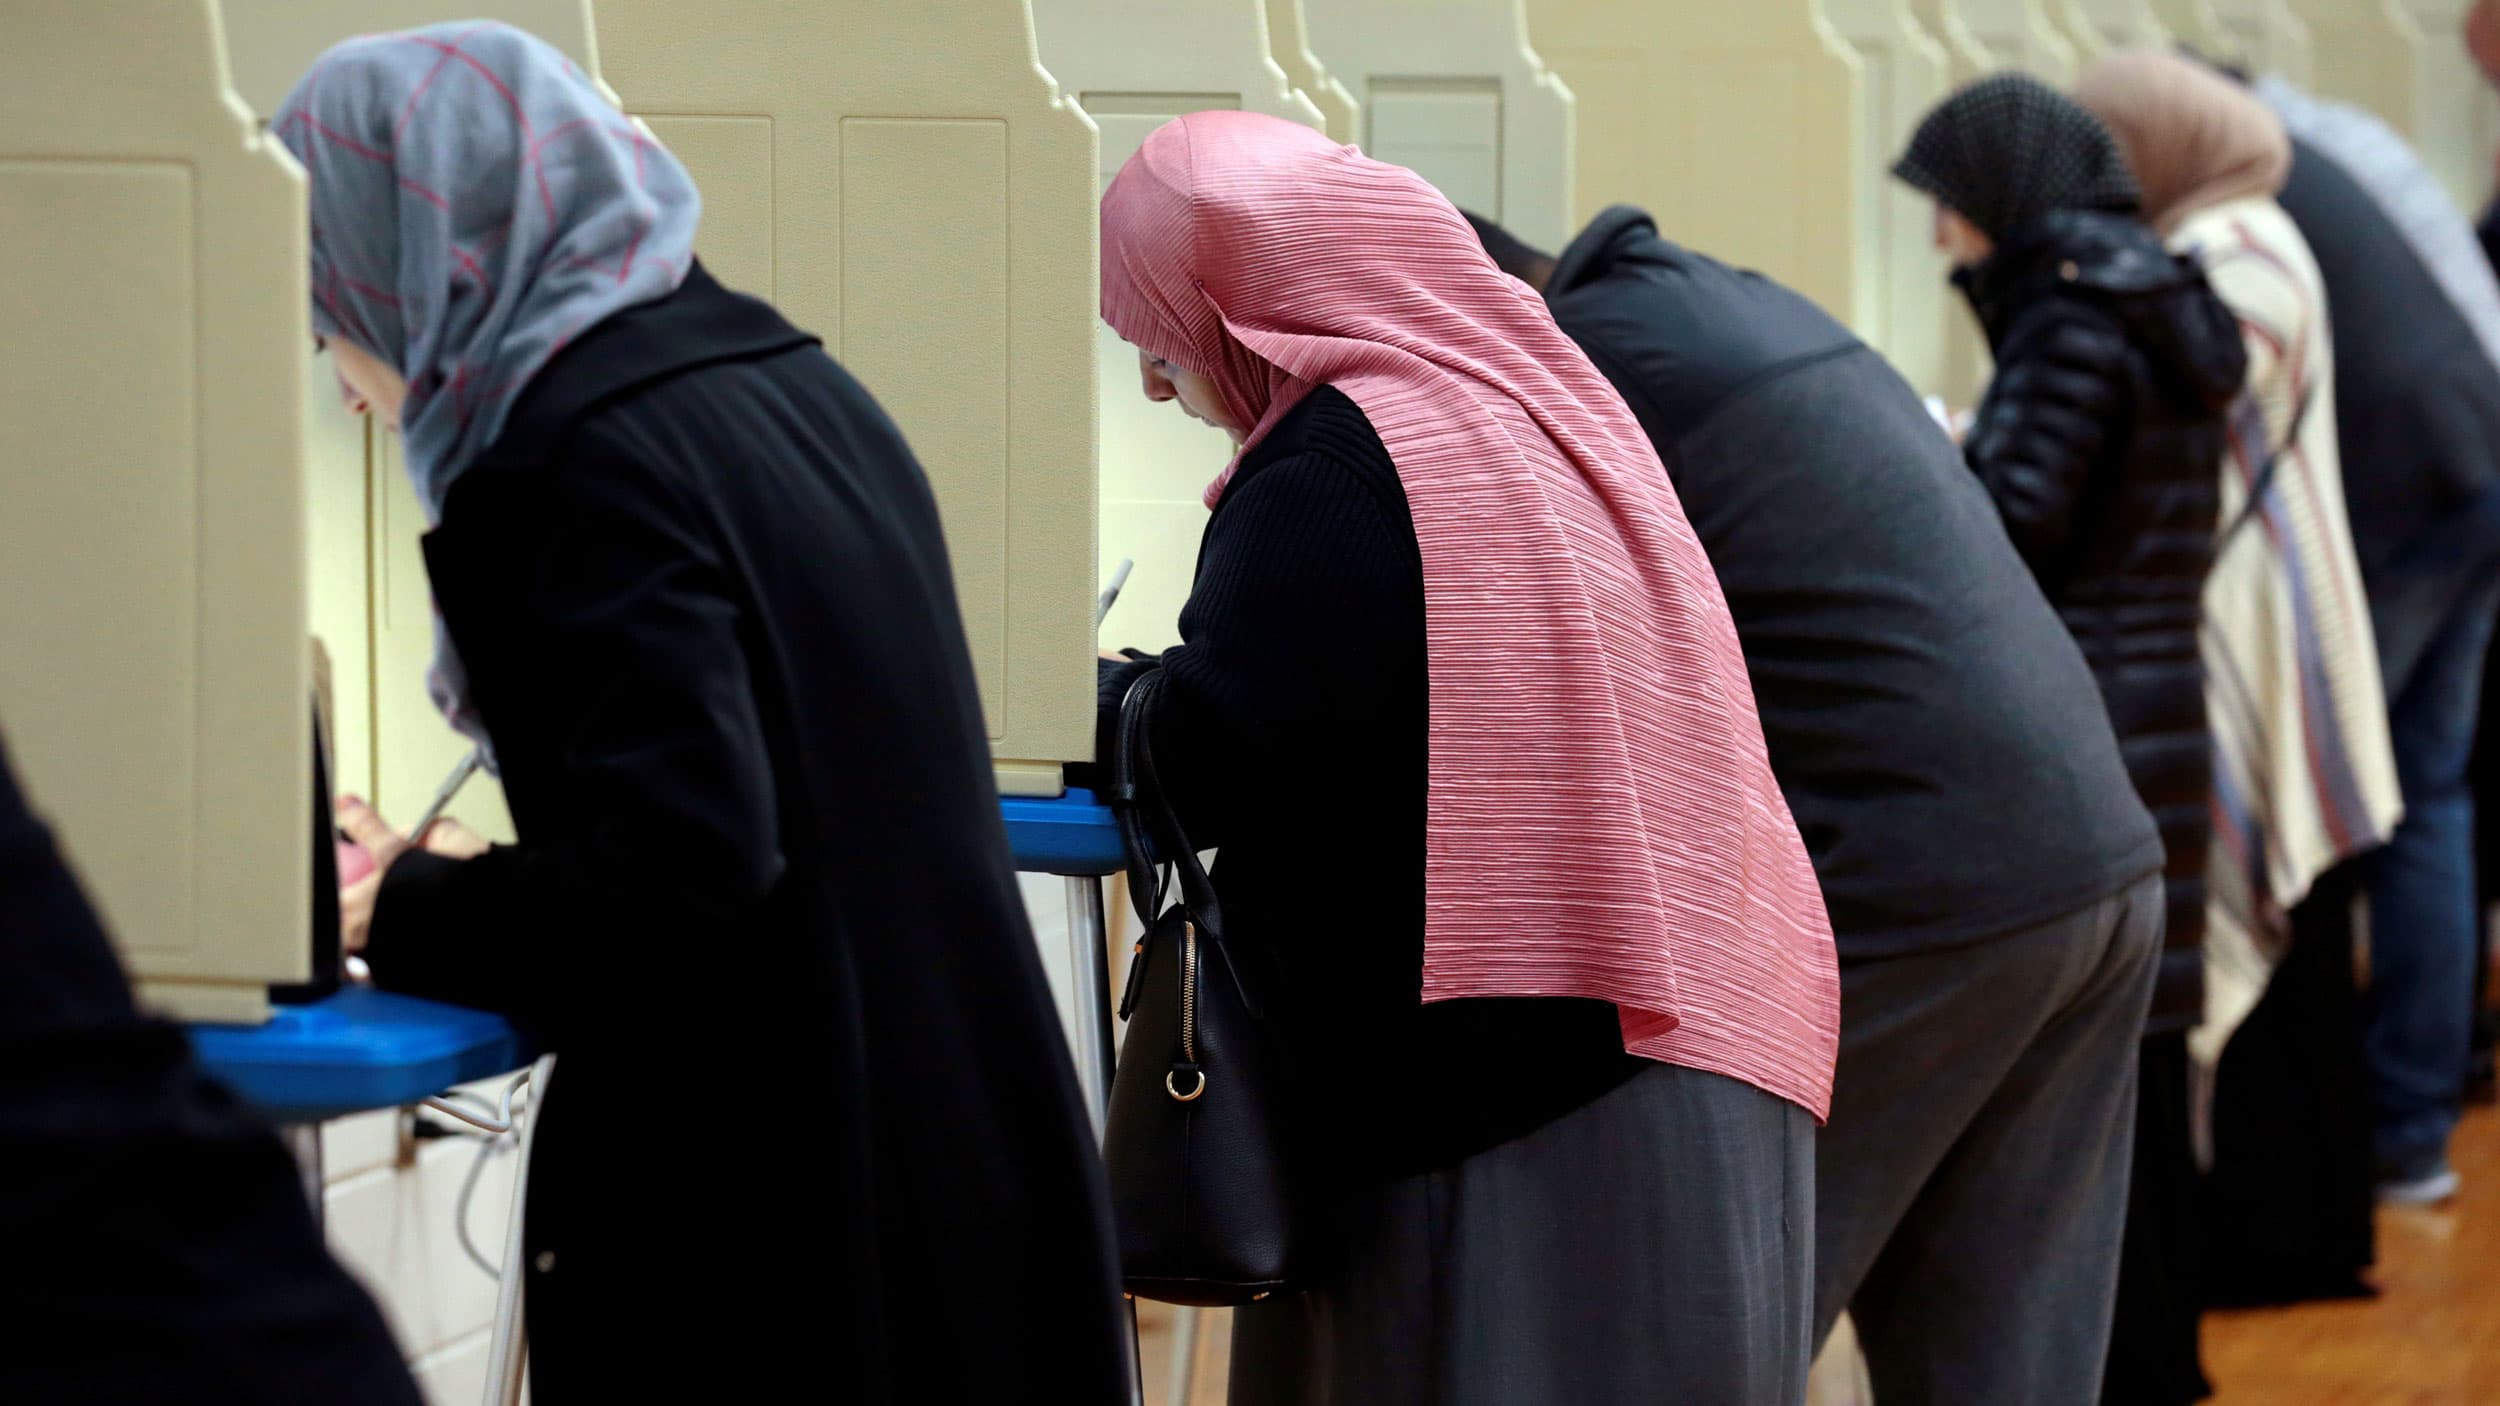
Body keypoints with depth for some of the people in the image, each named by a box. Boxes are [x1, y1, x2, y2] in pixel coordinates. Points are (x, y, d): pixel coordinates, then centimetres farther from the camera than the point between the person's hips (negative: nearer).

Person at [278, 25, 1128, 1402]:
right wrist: (494, 880, 19)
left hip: (753, 1210, -9)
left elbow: (685, 868, -24)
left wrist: (401, 911, -9)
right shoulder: (791, 380, 11)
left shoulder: (578, 450, -16)